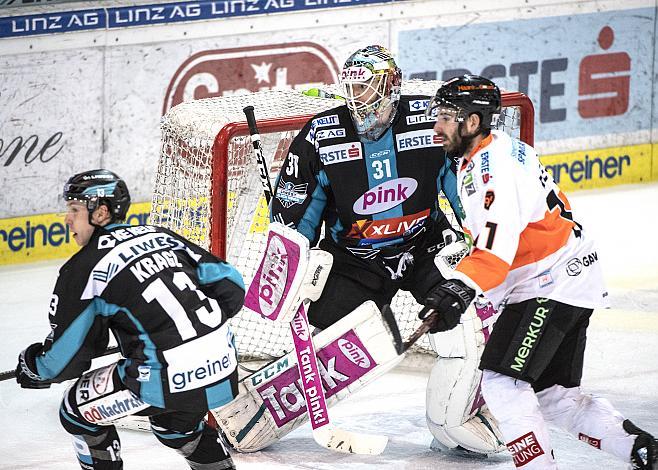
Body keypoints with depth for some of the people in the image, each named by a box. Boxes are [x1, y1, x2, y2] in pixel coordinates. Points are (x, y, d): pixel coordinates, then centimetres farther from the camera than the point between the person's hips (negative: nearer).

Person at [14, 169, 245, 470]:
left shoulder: (84, 268, -3)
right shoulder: (162, 236, 14)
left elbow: (63, 358, 1)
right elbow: (231, 287, 13)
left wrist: (29, 368, 22)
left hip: (171, 382, -7)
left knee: (77, 410, 14)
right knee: (173, 421, 37)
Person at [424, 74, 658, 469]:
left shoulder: (497, 163, -19)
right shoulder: (479, 159, 12)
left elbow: (499, 242, -32)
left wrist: (461, 287, -41)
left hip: (554, 285, -10)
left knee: (502, 380, -16)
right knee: (552, 396, 9)